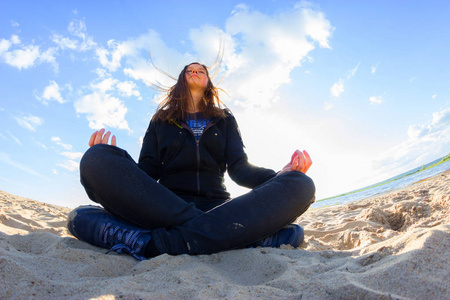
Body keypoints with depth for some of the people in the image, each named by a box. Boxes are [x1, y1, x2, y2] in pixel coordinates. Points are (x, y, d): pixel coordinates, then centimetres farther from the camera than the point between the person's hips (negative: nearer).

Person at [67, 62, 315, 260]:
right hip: (162, 207, 0)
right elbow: (147, 171, 7)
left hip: (216, 208, 1)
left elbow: (239, 169, 8)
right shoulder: (161, 121, 21)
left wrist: (280, 176, -12)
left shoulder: (225, 121, 22)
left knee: (300, 185, -24)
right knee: (96, 158, -26)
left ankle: (159, 243, -37)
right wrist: (111, 163, -14)